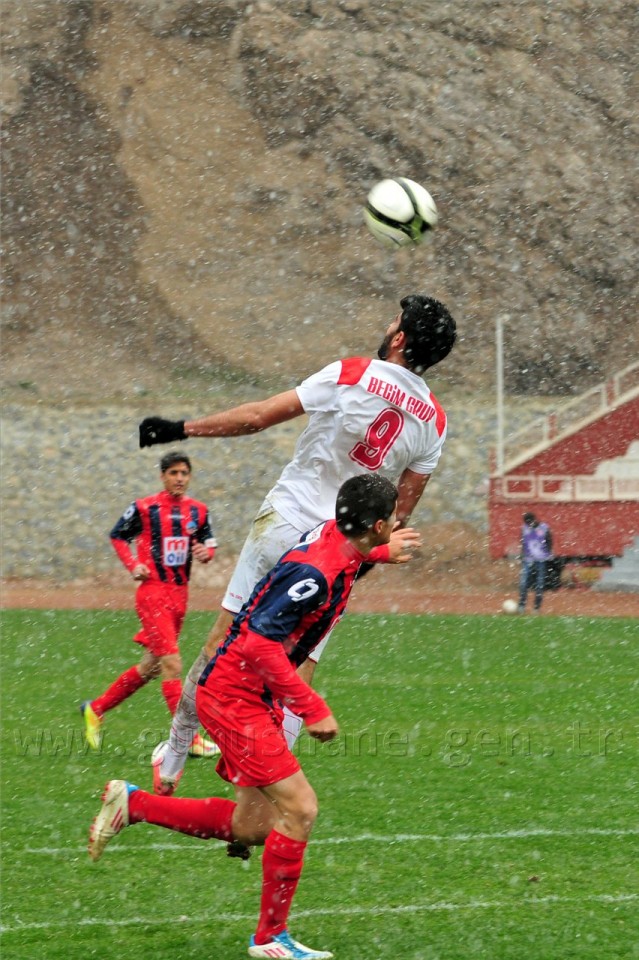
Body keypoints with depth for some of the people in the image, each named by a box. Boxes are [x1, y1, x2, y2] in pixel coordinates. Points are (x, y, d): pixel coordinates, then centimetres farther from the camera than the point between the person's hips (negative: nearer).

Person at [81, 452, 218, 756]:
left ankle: (95, 709, 30)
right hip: (153, 592, -7)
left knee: (150, 668, 14)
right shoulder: (144, 508, -6)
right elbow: (117, 535, 5)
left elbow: (209, 543, 16)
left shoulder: (198, 510, 7)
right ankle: (190, 740, -14)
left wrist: (206, 552, -7)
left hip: (180, 594, 7)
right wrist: (133, 565, -8)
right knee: (172, 665, -14)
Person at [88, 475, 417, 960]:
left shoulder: (333, 535, 2)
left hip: (257, 697, 10)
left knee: (250, 829, 10)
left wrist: (380, 552, 29)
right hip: (234, 696, -10)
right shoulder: (314, 573, -26)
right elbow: (260, 643, -29)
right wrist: (312, 708, -28)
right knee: (299, 808, -11)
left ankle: (132, 804, 23)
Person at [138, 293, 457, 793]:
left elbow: (259, 417, -10)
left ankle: (173, 757, 15)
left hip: (285, 526, -3)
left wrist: (181, 429, -2)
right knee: (297, 681, 6)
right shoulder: (433, 422, 2)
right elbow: (401, 512, 7)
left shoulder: (352, 376, -10)